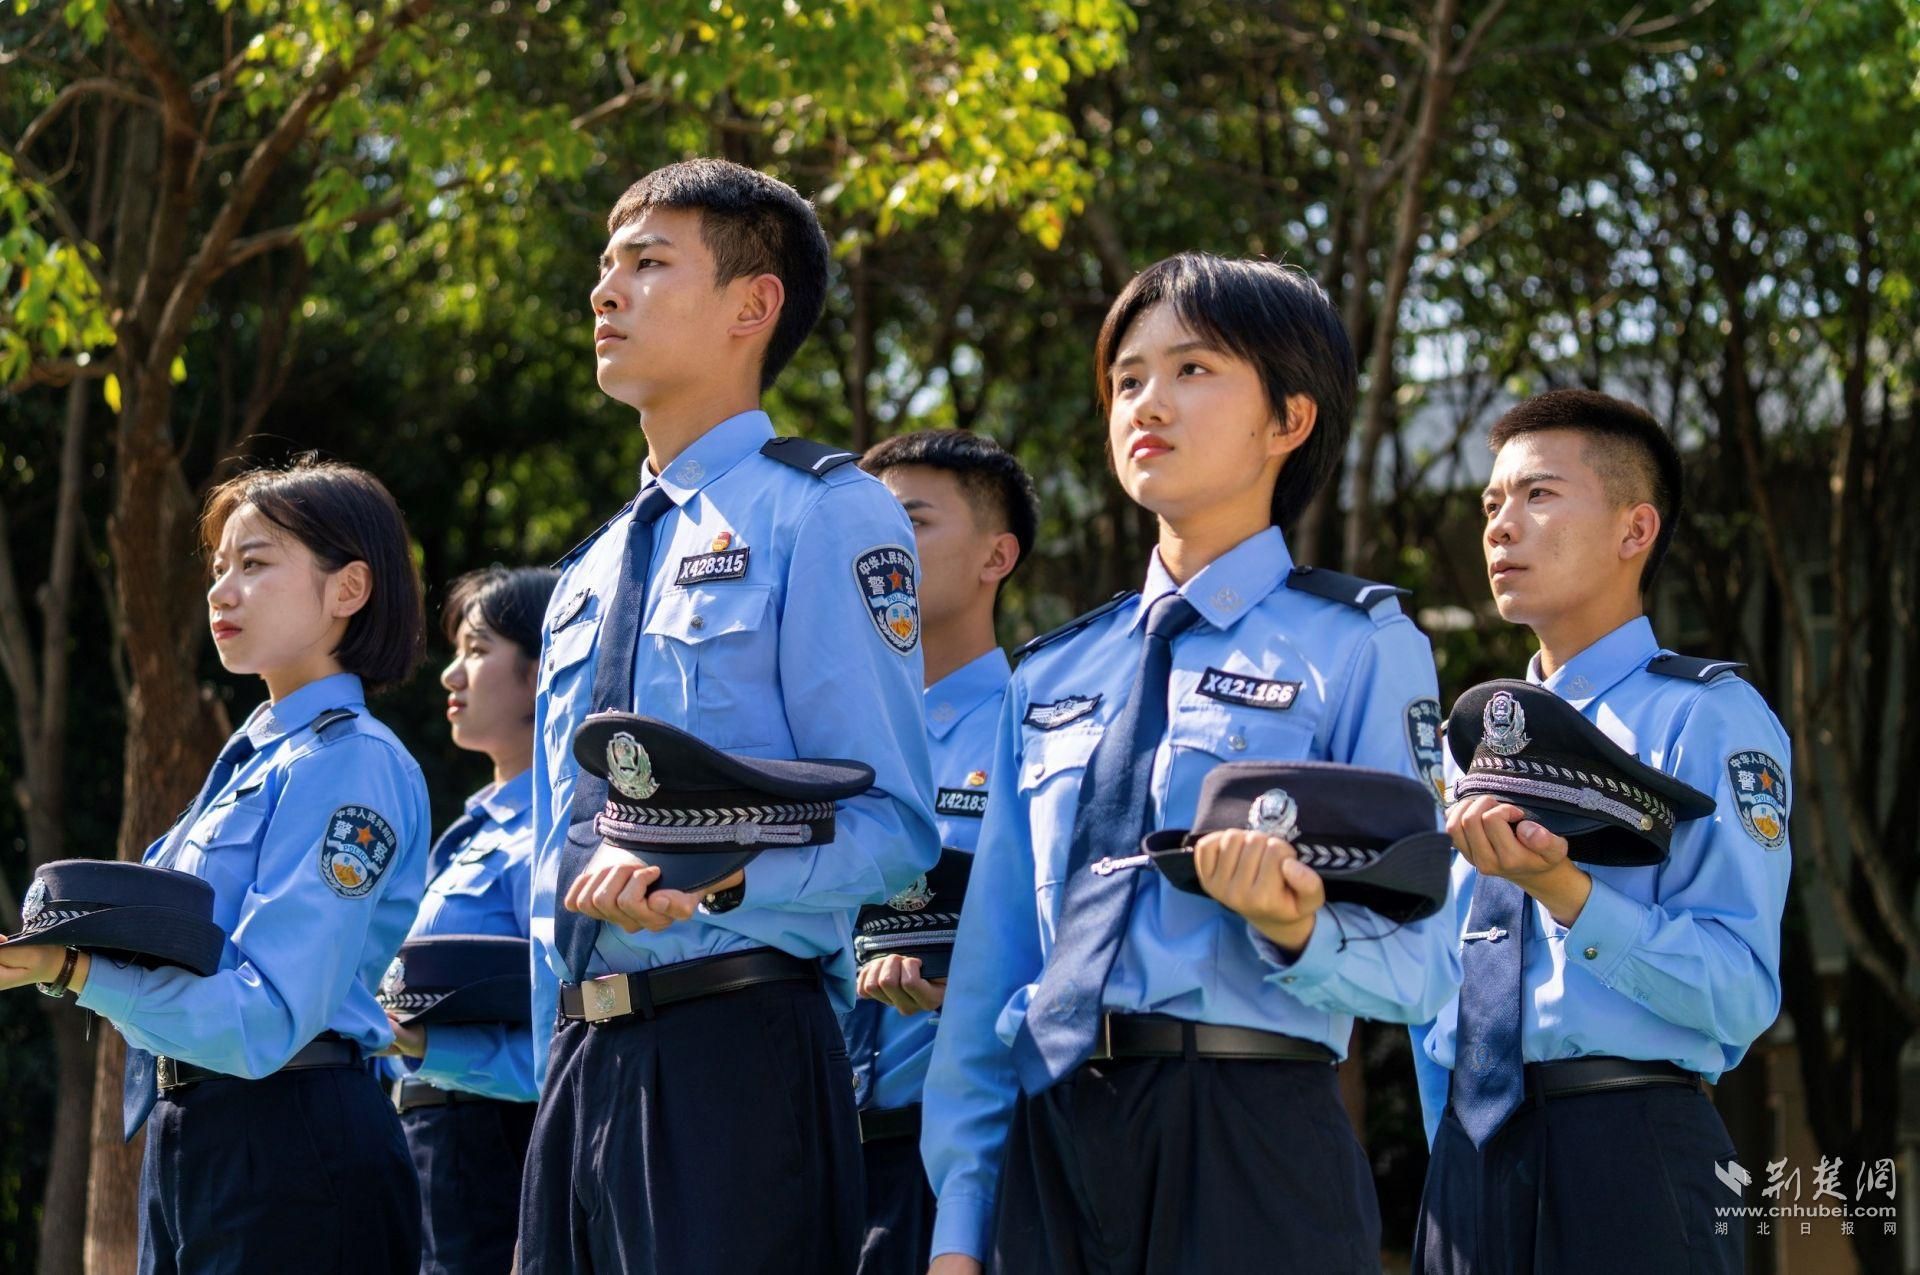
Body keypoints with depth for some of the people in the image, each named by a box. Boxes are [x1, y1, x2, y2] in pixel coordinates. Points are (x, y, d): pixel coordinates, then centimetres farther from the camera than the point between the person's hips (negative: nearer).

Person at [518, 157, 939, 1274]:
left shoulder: (823, 518, -2)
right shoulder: (589, 578, 22)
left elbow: (893, 826, -9)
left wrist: (713, 878, -27)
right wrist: (561, 1083, 17)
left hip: (736, 1054, -7)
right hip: (585, 1059, 7)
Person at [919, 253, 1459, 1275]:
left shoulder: (1359, 650, 3)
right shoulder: (1052, 675, 17)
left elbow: (1414, 970, -4)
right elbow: (990, 963, 14)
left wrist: (1295, 929, -24)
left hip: (1251, 1147, -4)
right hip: (1049, 1141, 4)